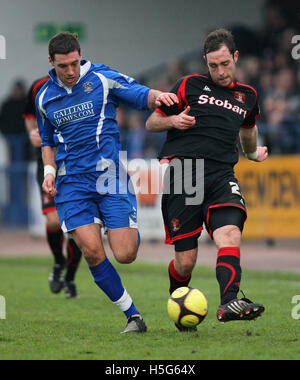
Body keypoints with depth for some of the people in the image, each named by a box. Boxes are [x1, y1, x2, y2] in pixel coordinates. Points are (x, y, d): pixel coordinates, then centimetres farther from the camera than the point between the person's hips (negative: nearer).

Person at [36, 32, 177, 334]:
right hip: (72, 183, 2)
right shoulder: (45, 97, 11)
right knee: (92, 252, -15)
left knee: (125, 255, -8)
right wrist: (49, 171, 8)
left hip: (109, 175, -2)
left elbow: (141, 95, 0)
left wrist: (158, 96, -23)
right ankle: (133, 316, -3)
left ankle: (131, 231, 31)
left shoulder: (102, 79, 1)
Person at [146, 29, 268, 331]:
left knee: (230, 232, -28)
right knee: (185, 260, -6)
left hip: (221, 175, 2)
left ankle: (229, 302, -44)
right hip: (181, 173, -2)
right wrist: (173, 121, -5)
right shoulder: (190, 85, 10)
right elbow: (151, 123, 13)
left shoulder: (247, 96, 20)